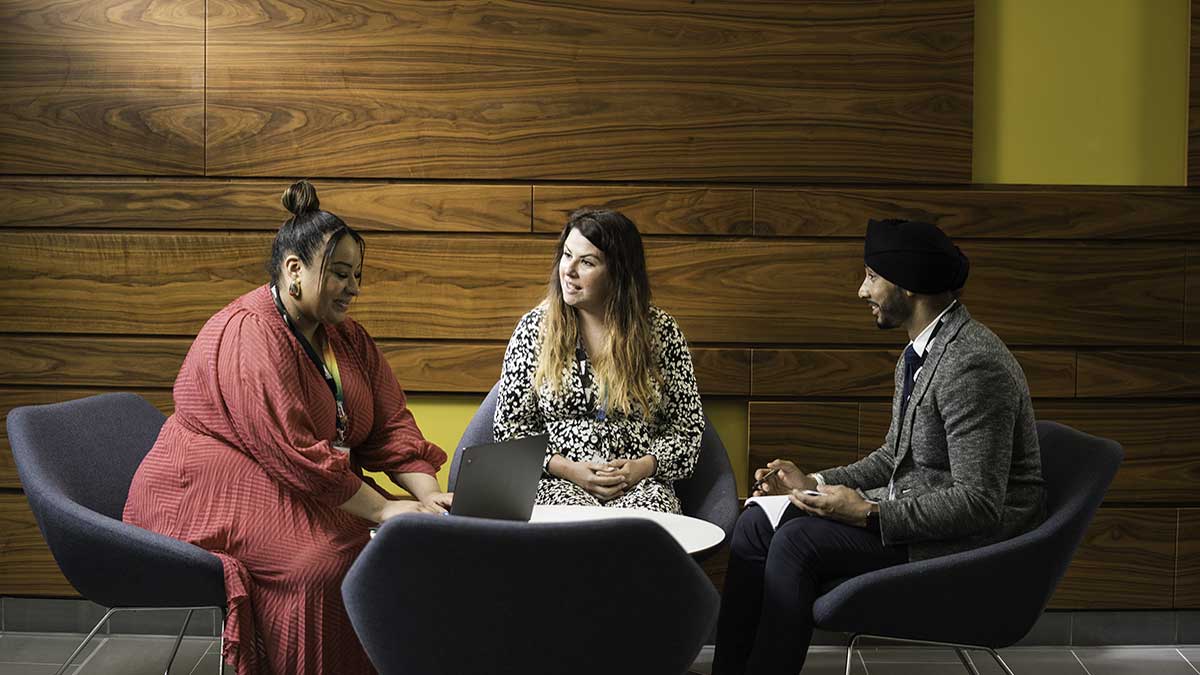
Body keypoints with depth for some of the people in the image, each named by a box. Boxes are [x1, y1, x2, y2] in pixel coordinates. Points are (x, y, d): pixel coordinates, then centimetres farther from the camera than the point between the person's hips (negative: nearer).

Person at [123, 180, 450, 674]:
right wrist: (381, 509, -23)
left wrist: (428, 495, -10)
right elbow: (293, 454, -26)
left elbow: (391, 425, 7)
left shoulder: (346, 337, 9)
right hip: (211, 496, -8)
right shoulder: (249, 335, -19)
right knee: (325, 558, -31)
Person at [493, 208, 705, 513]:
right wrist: (567, 469, -9)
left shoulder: (660, 331, 5)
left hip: (640, 484, 1)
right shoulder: (534, 327, 5)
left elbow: (688, 425, 10)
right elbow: (509, 427, 6)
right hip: (560, 483, 0)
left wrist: (645, 466, -9)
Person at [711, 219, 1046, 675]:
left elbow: (979, 503, -25)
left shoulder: (974, 365, -23)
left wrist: (870, 515, -24)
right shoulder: (918, 353, 9)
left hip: (968, 536, -10)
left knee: (798, 541, -23)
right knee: (756, 525, -1)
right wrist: (815, 483, 6)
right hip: (911, 505, 10)